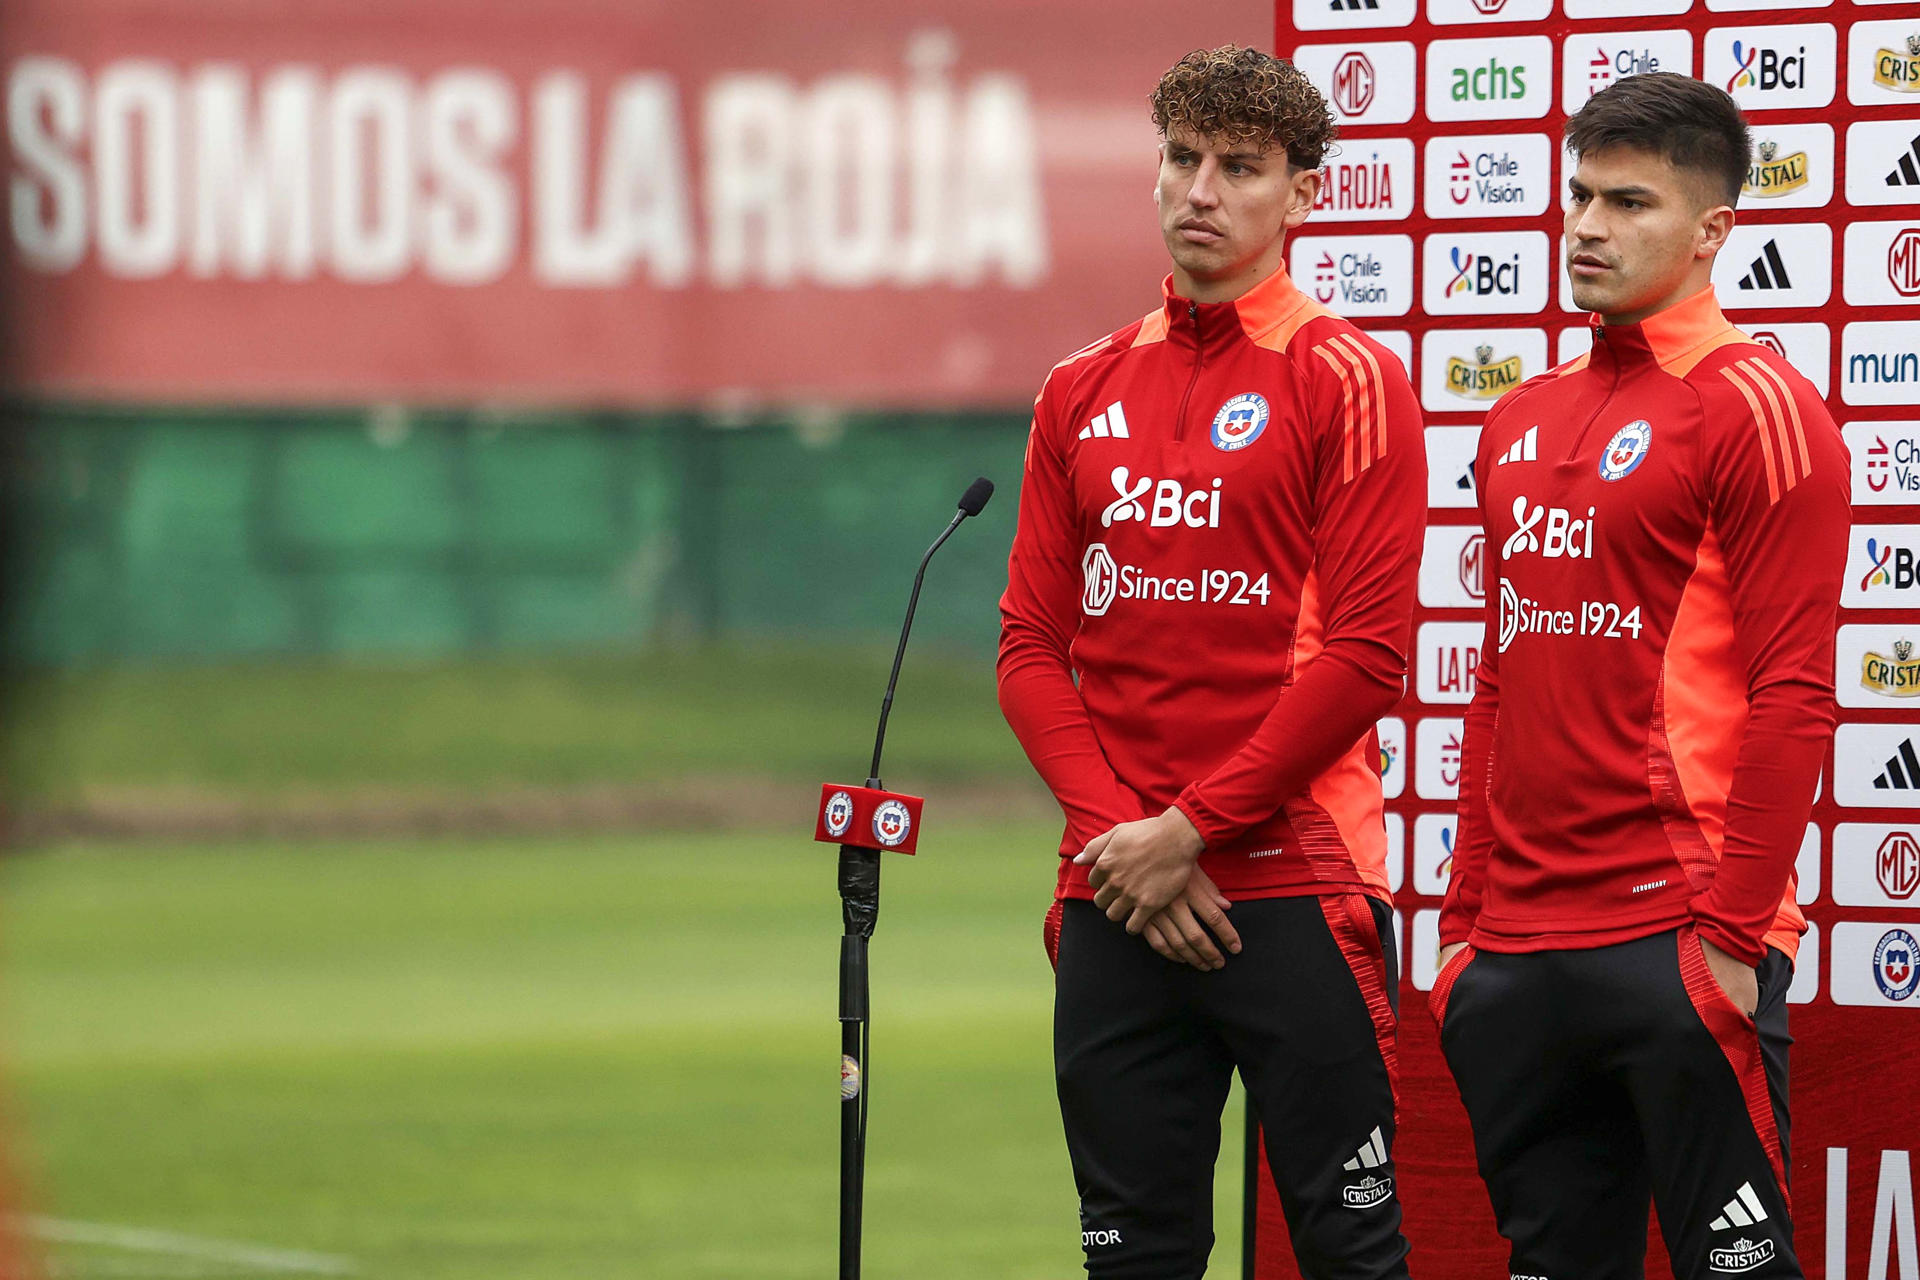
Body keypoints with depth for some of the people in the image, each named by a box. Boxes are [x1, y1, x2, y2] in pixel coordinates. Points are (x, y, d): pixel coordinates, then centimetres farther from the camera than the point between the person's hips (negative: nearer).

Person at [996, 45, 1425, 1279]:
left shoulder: (1345, 378, -2)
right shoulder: (1082, 392, 13)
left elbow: (1367, 654, -9)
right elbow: (1032, 645, 11)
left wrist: (1192, 830, -11)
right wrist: (1120, 838, -4)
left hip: (1296, 890, -5)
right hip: (1114, 902, 5)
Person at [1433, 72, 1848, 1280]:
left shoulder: (1754, 408, -6)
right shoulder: (1522, 420, 16)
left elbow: (1793, 693, -12)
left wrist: (1731, 929, -16)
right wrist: (1468, 920, 16)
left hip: (1677, 941, -7)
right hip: (1520, 946, 7)